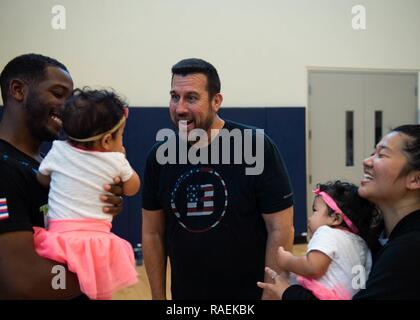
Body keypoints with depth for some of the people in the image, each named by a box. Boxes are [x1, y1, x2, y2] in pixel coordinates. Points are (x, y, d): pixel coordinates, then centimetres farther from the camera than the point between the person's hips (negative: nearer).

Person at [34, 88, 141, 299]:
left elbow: (42, 181, 21)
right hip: (98, 243, 1)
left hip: (60, 240, -1)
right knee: (100, 293, 16)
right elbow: (132, 189, 17)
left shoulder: (58, 152, 1)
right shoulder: (116, 161, -1)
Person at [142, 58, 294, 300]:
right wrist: (158, 295, 2)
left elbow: (281, 230, -14)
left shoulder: (258, 148, -16)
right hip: (185, 293, 4)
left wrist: (270, 294, -14)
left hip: (250, 293, -3)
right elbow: (152, 233, 2)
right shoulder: (159, 156, -4)